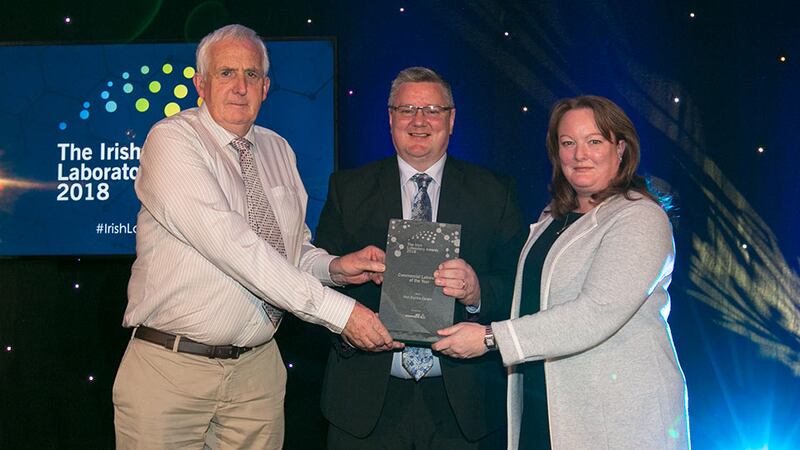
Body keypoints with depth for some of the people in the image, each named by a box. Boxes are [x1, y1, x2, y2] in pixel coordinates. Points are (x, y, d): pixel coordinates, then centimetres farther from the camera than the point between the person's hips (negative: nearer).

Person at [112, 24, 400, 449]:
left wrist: (333, 267, -8)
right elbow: (229, 243, -23)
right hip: (171, 367, -5)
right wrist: (337, 310, -26)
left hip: (257, 367, 5)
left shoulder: (278, 150, 10)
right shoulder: (171, 139, -11)